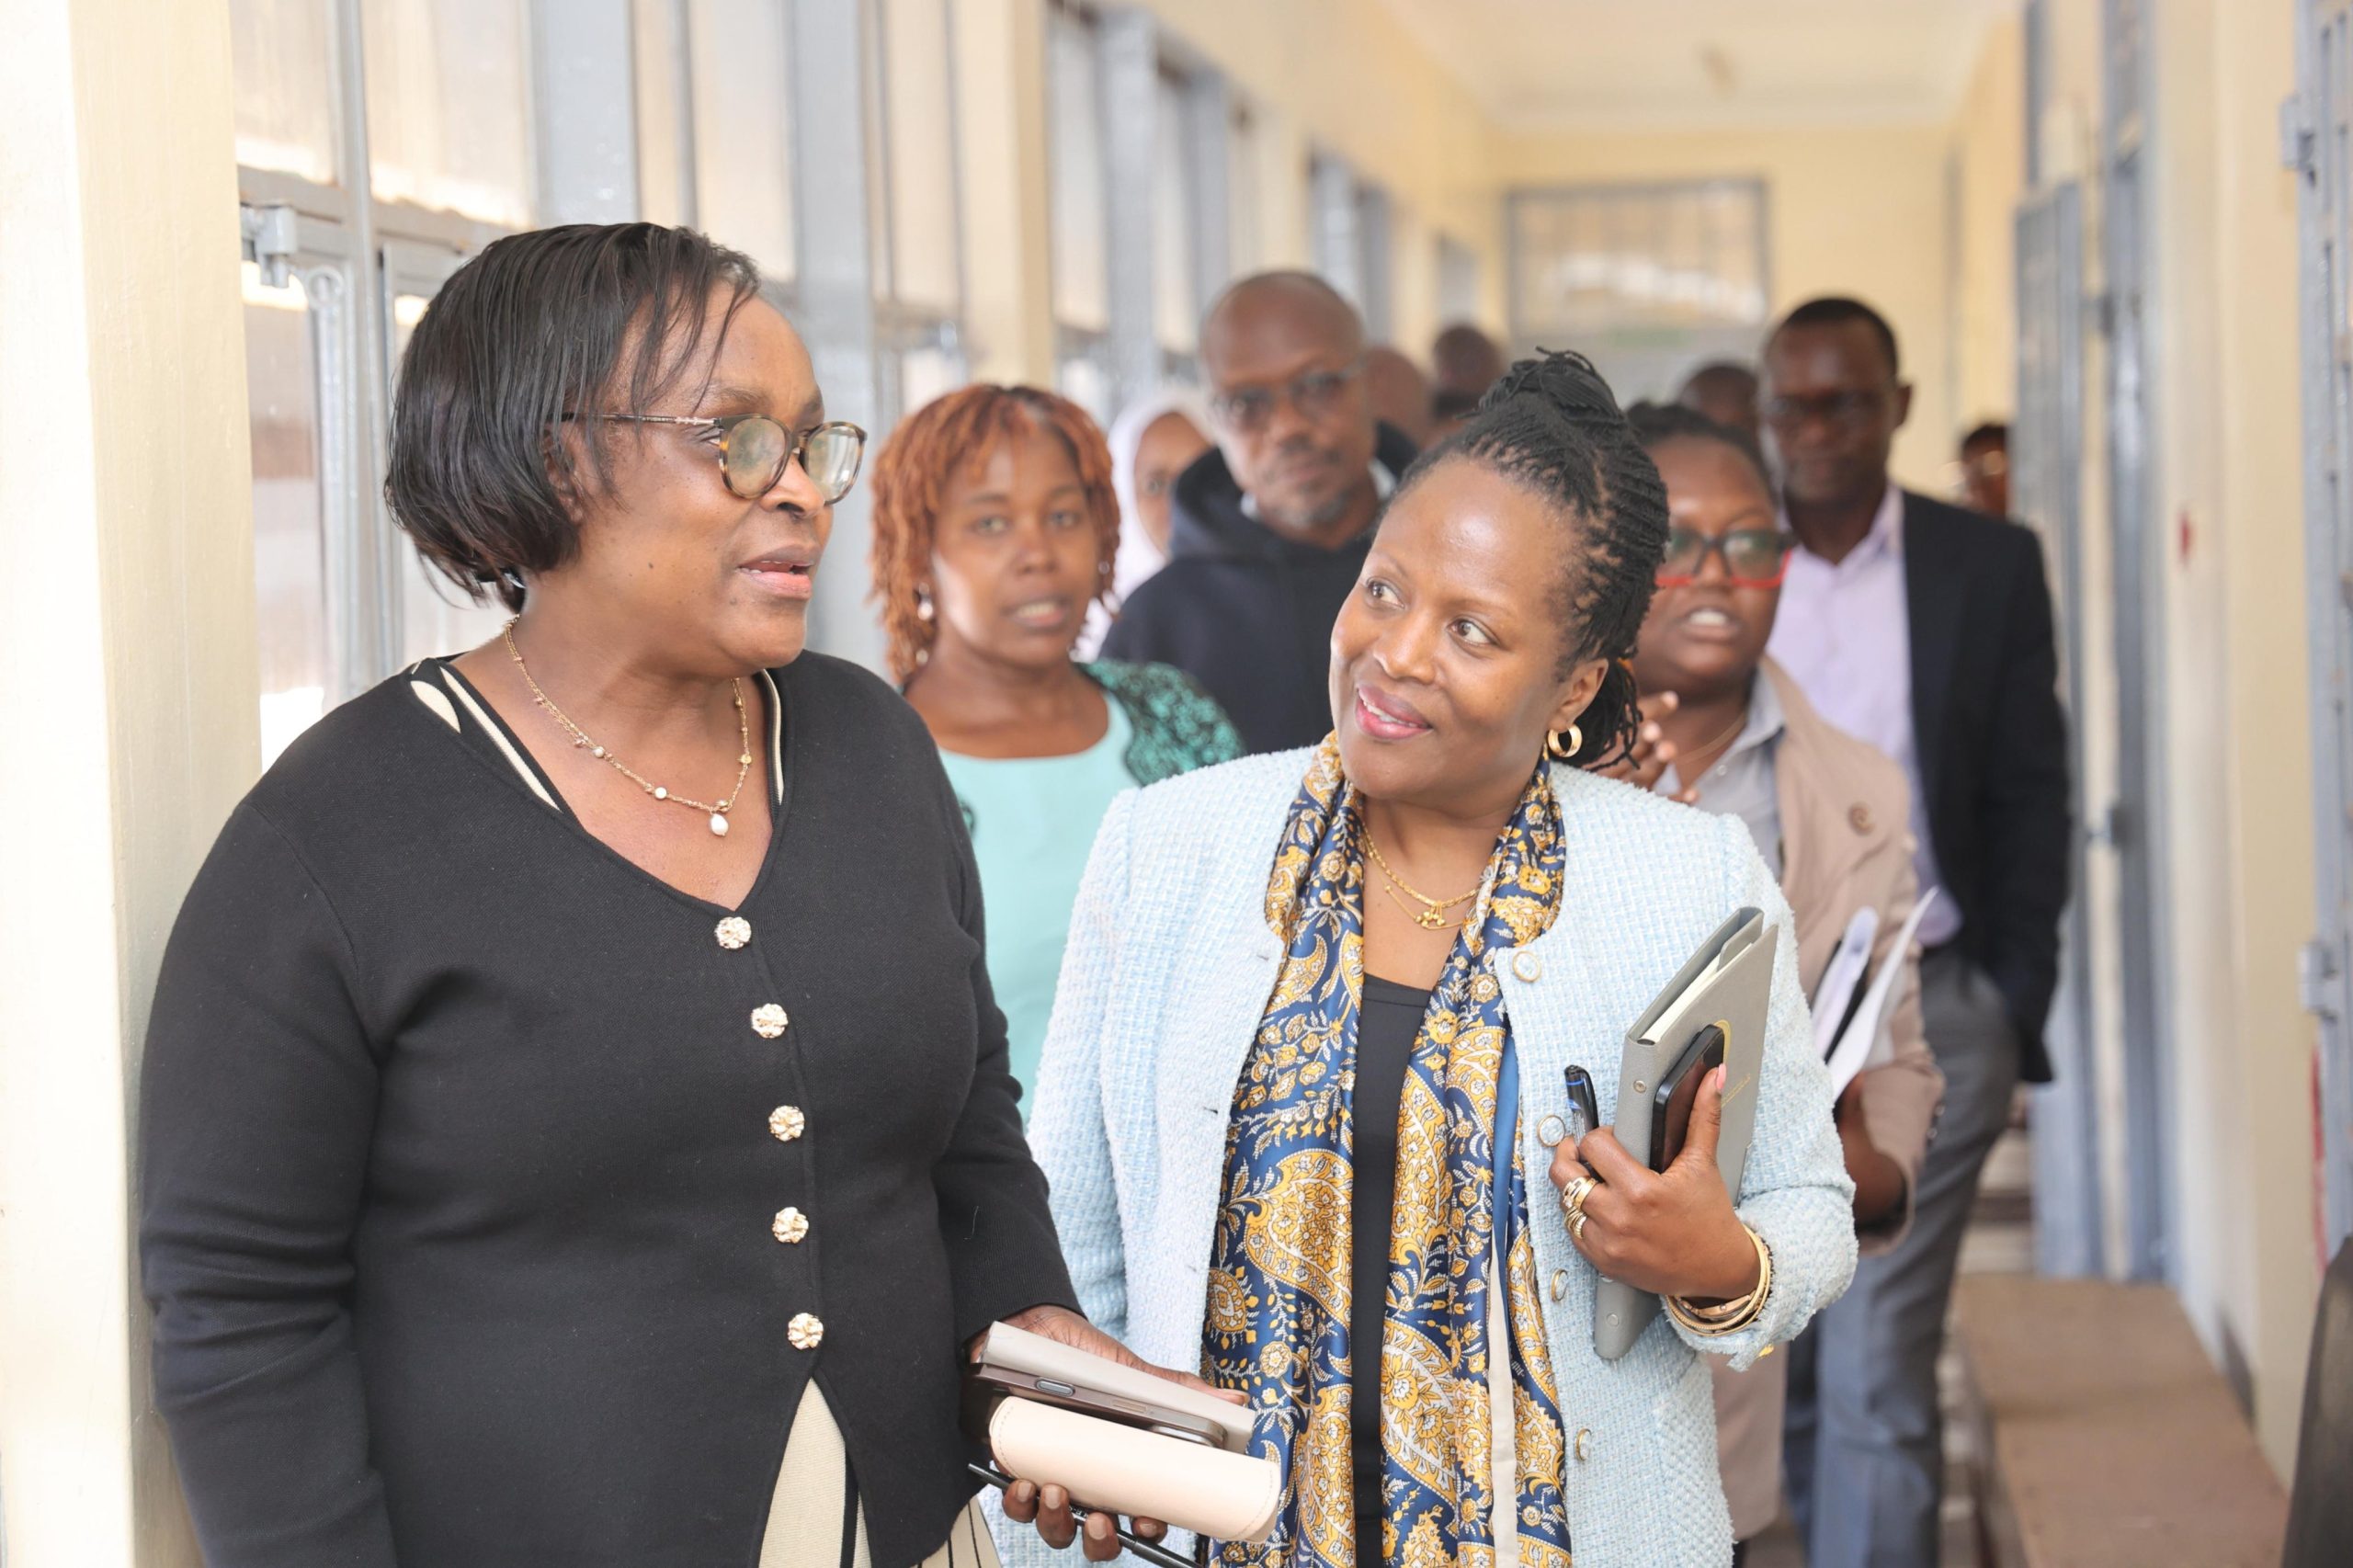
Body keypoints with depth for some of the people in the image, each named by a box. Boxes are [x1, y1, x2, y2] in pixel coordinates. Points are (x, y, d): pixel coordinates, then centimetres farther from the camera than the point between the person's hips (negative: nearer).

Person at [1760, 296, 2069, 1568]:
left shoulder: (1990, 569, 2)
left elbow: (2029, 802, 5)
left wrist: (2014, 1013, 0)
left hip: (1923, 1020, -2)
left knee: (1877, 1377, -6)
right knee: (1771, 1365, 10)